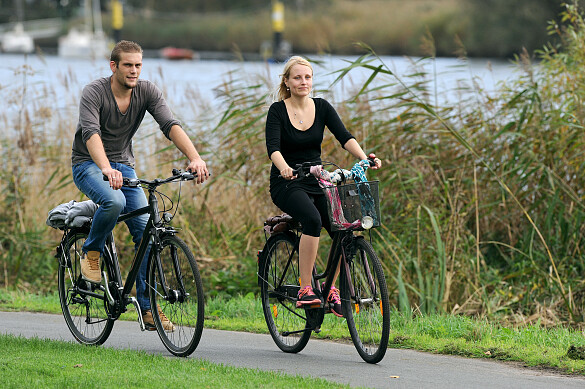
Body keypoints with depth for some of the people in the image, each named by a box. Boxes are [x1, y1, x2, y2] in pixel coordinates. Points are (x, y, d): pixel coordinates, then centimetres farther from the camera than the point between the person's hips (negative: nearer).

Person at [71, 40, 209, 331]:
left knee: (147, 231, -10)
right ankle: (91, 253, -8)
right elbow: (91, 133, -34)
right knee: (114, 201, -37)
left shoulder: (147, 92, -6)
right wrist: (106, 169, -53)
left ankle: (148, 307, -4)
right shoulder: (93, 93, -19)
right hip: (89, 164, -5)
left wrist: (195, 158, -36)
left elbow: (170, 125, -19)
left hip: (123, 165, 5)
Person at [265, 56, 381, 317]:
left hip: (317, 182, 4)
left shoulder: (322, 107, 4)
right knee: (312, 219, -34)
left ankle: (331, 288, 0)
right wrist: (284, 168, -43)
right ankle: (305, 290, -29)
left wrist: (364, 158, -26)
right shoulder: (278, 111, -7)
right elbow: (273, 147, -21)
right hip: (287, 185, -4)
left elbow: (344, 137, -7)